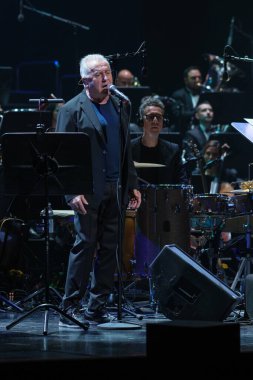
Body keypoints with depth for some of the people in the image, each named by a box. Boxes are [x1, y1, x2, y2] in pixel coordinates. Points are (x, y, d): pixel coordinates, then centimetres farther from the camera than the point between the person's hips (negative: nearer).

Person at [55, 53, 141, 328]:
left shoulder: (120, 107, 16)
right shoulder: (72, 110, -4)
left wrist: (132, 186, 14)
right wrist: (72, 192, -16)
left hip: (115, 190, 6)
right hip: (89, 191, -6)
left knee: (109, 249, 5)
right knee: (85, 245, -8)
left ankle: (97, 308, 12)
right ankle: (70, 310, -3)